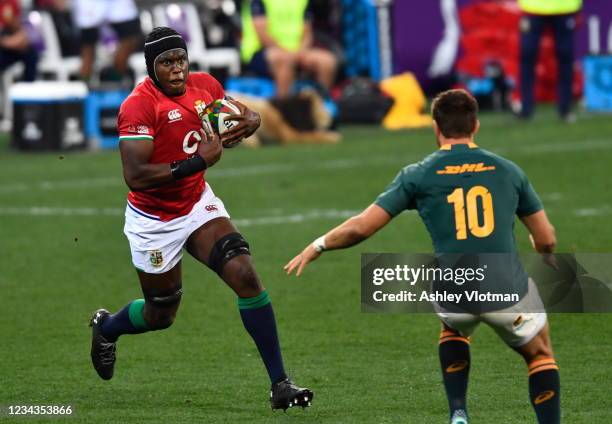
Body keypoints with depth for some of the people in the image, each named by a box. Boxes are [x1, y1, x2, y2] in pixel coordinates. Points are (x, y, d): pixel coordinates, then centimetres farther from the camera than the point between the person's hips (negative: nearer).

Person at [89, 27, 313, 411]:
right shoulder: (138, 106, -23)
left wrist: (250, 120, -10)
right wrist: (199, 162, -32)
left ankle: (280, 383, -12)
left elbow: (235, 114, 16)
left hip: (199, 205, 4)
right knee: (161, 315, 12)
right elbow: (135, 177, -30)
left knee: (246, 275, -15)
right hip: (154, 220, -4)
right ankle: (105, 327, 48)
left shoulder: (205, 85, -5)